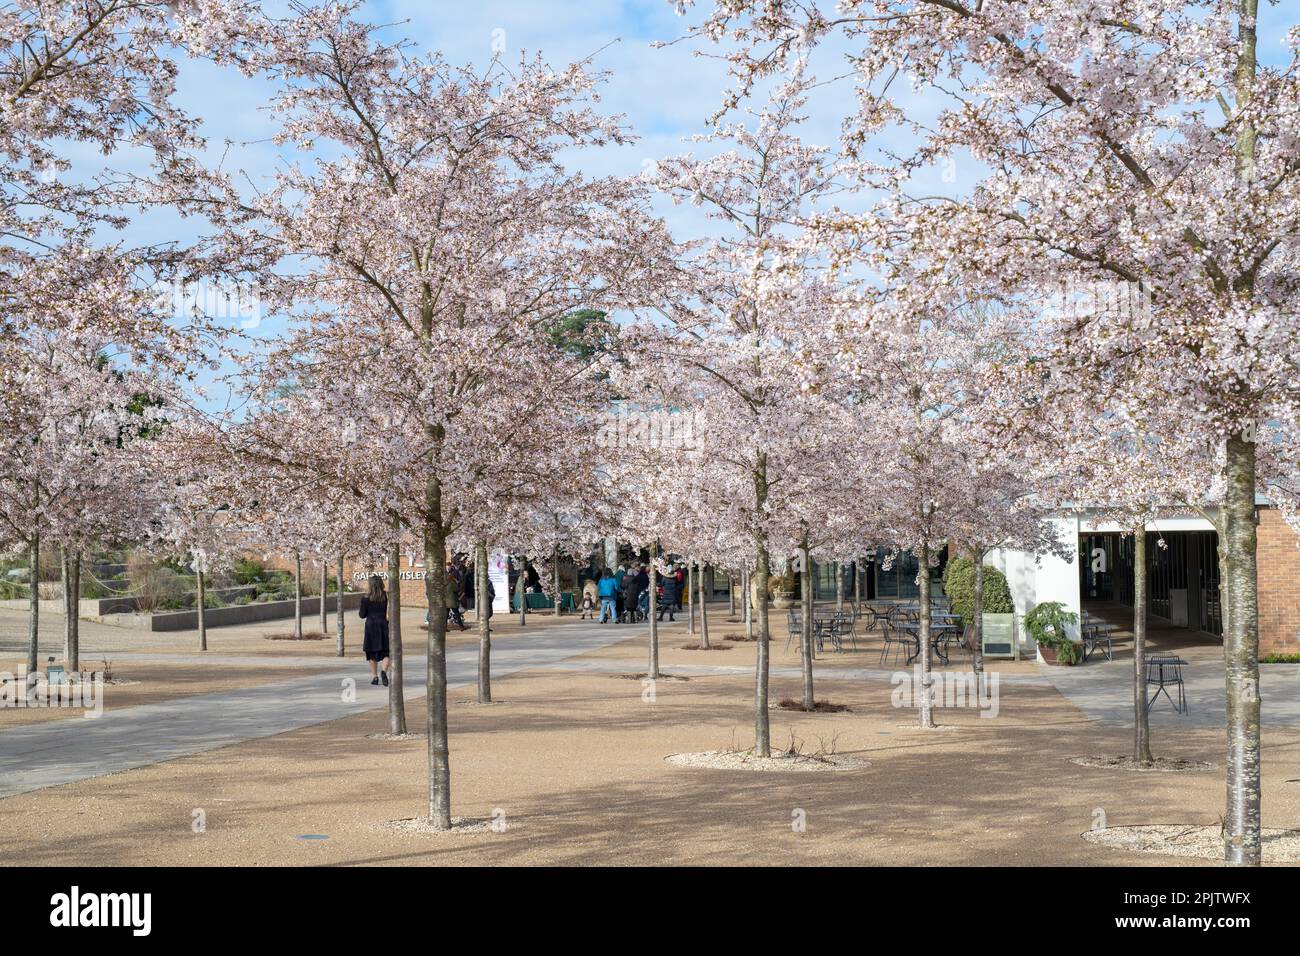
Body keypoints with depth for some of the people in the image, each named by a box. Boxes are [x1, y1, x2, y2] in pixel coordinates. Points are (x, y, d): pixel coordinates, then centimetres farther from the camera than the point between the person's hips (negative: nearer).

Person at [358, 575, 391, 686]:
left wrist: (359, 612, 18)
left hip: (371, 625, 0)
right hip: (384, 625, 1)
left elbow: (362, 614, -1)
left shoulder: (366, 597, -6)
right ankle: (384, 671, -19)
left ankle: (374, 676, 11)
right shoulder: (387, 596, -3)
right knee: (386, 652, 5)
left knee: (372, 653, 10)